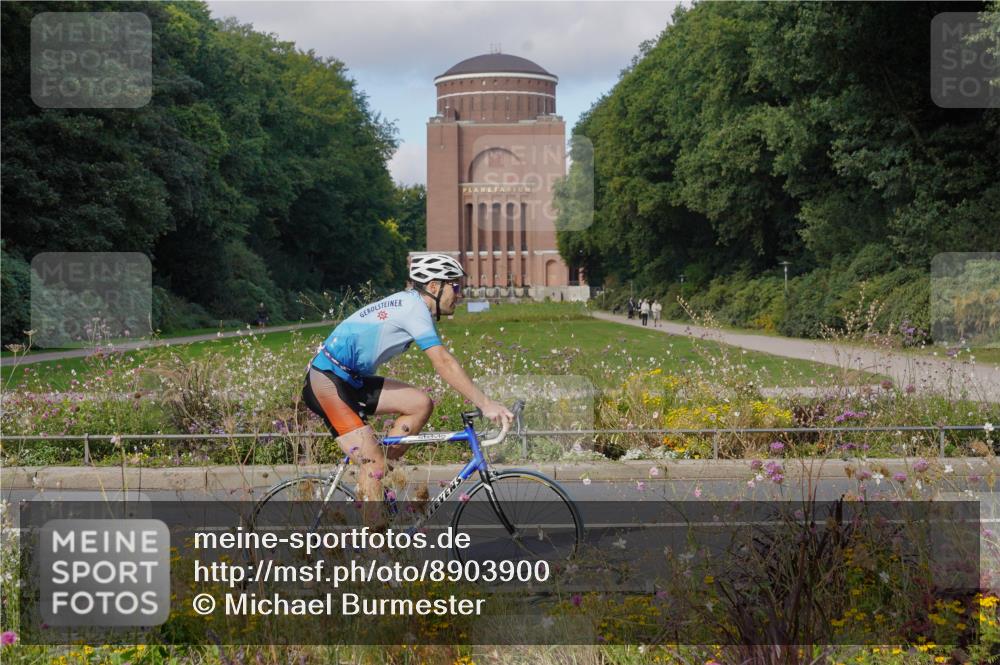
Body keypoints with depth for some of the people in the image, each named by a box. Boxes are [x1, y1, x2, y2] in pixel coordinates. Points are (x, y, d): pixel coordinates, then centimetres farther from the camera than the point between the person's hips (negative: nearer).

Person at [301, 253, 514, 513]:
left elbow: (442, 363, 18)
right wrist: (486, 404, -25)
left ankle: (371, 482, 4)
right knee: (373, 462, -14)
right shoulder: (414, 306, -16)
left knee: (421, 404, 1)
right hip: (326, 382, -9)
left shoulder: (408, 304, 13)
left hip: (352, 381, 9)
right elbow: (443, 363, -24)